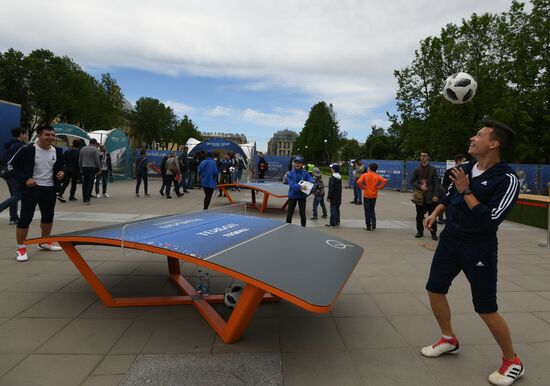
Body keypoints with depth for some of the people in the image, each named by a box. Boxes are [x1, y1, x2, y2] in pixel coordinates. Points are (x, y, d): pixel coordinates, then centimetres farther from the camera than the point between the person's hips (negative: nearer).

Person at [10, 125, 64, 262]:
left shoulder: (57, 151, 4)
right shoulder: (27, 149, -12)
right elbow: (13, 165, -7)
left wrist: (61, 173, -5)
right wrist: (25, 179, -19)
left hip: (50, 189, 6)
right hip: (31, 188, -6)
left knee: (48, 217, 16)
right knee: (25, 218, -2)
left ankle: (45, 242, 34)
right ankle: (21, 248, 10)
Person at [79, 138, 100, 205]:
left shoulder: (82, 149, 11)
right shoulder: (95, 149, -6)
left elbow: (79, 160, 12)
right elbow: (97, 160, -9)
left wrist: (81, 168, 18)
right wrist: (99, 169, -2)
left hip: (84, 168, 5)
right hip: (92, 168, -5)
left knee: (85, 183, 12)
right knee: (90, 183, -3)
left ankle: (84, 198, 18)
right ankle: (87, 199, -8)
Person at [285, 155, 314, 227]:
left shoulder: (305, 173, -1)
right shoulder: (290, 173, -3)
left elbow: (312, 181, -12)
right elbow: (291, 184, -15)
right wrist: (299, 187, -33)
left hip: (302, 196, 0)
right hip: (292, 195, 0)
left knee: (303, 214, 7)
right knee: (289, 214, 5)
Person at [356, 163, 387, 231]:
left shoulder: (365, 175, -8)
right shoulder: (377, 176, -1)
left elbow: (359, 182, -22)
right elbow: (385, 181, -13)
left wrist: (362, 187, -8)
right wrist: (379, 187, -7)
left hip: (366, 195, -3)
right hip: (374, 195, 3)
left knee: (367, 211, 5)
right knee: (372, 210, 17)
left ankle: (368, 226, 8)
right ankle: (373, 225, 11)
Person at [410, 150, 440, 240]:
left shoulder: (433, 169, 2)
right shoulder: (417, 170, 8)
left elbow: (436, 183, -2)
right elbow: (412, 181, 9)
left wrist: (435, 195, -10)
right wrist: (420, 186, -9)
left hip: (430, 196, -2)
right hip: (419, 196, 2)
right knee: (419, 216, 7)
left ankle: (433, 233, 8)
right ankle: (420, 231, 19)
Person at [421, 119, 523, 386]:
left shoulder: (507, 179, -17)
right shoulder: (465, 169, 3)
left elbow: (491, 221, -24)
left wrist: (466, 191, -22)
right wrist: (435, 213, 8)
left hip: (479, 249, -7)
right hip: (450, 240, 7)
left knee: (486, 309, 0)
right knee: (434, 289, 11)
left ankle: (512, 362, 26)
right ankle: (449, 340, 34)